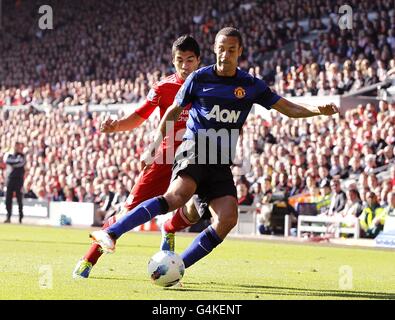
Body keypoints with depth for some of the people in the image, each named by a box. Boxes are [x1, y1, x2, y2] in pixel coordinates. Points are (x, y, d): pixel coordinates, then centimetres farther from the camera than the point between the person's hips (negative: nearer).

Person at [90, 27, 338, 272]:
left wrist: (318, 110, -3)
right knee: (178, 195, -33)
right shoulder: (199, 79, 4)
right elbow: (173, 112, 14)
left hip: (222, 162, 4)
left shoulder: (252, 86, 10)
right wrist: (156, 144, 9)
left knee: (227, 219, -17)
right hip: (195, 149, -4)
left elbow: (289, 108, 13)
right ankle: (111, 234, -39)